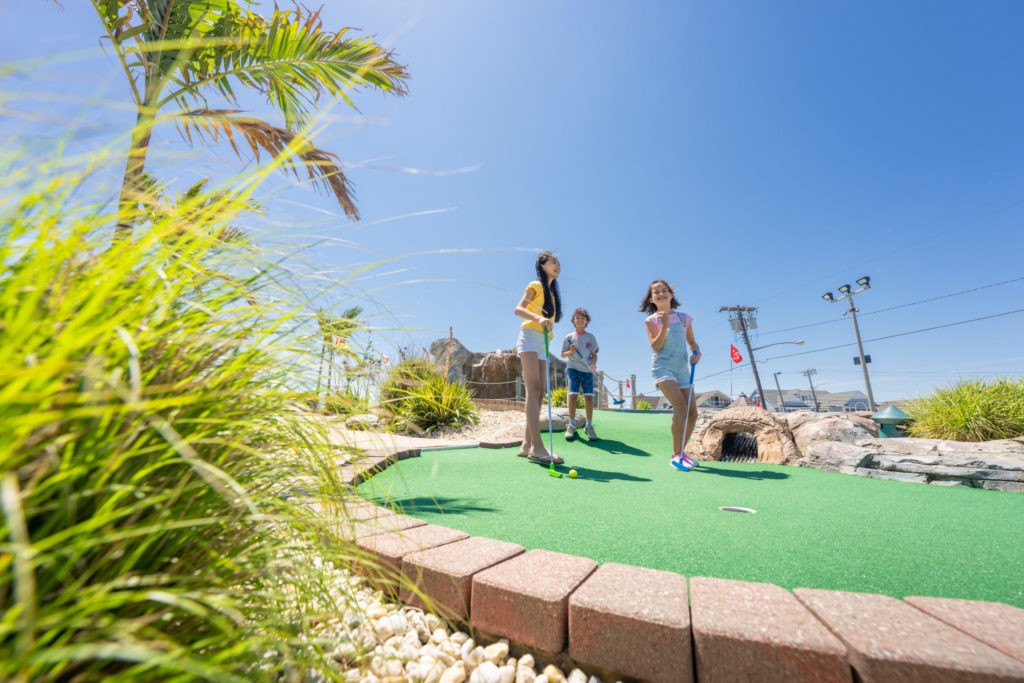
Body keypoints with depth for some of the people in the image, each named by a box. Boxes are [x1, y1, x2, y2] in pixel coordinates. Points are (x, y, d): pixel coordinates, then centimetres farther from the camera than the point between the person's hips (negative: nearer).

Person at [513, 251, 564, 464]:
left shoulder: (552, 292, 23)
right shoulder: (536, 285, 2)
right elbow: (518, 309, -11)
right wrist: (538, 318, -28)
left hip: (543, 343, 8)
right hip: (530, 337, -8)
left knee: (539, 392, 1)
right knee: (533, 389, -17)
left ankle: (527, 444, 4)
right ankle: (537, 447, -21)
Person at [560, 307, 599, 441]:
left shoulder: (591, 337, 9)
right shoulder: (569, 337, 6)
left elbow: (594, 354, 9)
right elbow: (563, 355, 8)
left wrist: (593, 363, -11)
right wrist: (571, 352, -13)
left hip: (587, 370, 1)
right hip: (573, 369, -1)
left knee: (589, 396, -7)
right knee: (572, 395, -12)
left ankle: (589, 425, 5)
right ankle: (571, 425, -2)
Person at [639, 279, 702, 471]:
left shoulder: (684, 318, 12)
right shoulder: (651, 320, 2)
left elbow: (692, 342, 20)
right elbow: (656, 347, -8)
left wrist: (697, 353, -1)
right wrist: (665, 325, -17)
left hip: (682, 368, 5)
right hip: (662, 366, -5)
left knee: (692, 412, 2)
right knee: (680, 406, -23)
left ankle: (681, 451, 22)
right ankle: (676, 455, -12)